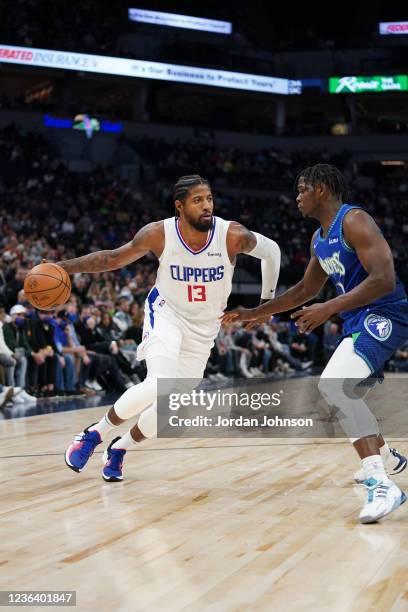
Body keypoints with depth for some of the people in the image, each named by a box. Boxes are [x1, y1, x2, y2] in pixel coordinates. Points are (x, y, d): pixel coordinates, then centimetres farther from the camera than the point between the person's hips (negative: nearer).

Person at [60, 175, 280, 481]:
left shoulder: (233, 236, -21)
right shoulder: (159, 234, -19)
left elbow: (271, 251, -1)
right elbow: (113, 259, -5)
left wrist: (266, 302, 1)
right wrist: (64, 266, -15)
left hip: (203, 329, 3)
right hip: (166, 316, -2)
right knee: (160, 386, -28)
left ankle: (120, 447, 27)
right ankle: (95, 433, -7)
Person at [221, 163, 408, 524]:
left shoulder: (354, 221, -15)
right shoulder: (319, 239, 14)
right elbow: (307, 289, 27)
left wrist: (329, 309, -28)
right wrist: (256, 313, 25)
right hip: (359, 320, 11)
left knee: (333, 385, -28)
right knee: (338, 388, 24)